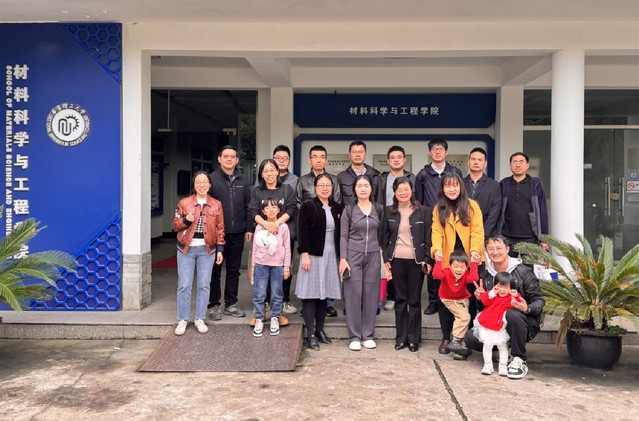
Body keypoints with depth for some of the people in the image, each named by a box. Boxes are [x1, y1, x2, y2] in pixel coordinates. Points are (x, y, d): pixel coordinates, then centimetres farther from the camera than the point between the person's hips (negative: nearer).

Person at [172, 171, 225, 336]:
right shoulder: (184, 203, 1)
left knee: (204, 285, 4)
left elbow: (220, 229, 7)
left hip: (207, 249, 1)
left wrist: (220, 249, 2)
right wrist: (186, 220, -15)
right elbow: (175, 225, 6)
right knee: (184, 285, 0)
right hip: (186, 248, -1)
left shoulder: (216, 204, 4)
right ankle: (182, 320, 11)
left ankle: (200, 319, 16)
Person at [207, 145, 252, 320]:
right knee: (215, 270, 5)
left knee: (234, 270, 11)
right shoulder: (212, 179, -2)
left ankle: (231, 304, 21)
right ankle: (214, 305, 14)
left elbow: (247, 206, 11)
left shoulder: (242, 180, 10)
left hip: (238, 233, 4)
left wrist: (249, 228, 5)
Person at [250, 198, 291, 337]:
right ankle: (259, 320, 11)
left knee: (276, 295, 5)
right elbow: (255, 248, 8)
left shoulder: (283, 227, 1)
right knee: (259, 294, 1)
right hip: (261, 264, 1)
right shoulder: (259, 227, 3)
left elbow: (287, 248, 3)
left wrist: (287, 267, 1)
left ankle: (275, 319, 19)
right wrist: (253, 267, 7)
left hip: (278, 265, 0)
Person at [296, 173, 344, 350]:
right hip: (313, 255, -5)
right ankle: (310, 334, 2)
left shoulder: (336, 208, 10)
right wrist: (304, 255, -15)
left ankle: (320, 329, 20)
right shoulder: (308, 206, -4)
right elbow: (302, 233, -9)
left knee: (324, 293, 9)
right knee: (311, 293, -3)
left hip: (330, 256, 5)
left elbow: (340, 232, 15)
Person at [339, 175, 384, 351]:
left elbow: (381, 234, 10)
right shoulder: (349, 210, 2)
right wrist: (343, 259, -9)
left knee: (371, 294, 4)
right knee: (353, 294, -1)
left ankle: (368, 335, 15)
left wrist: (385, 256, 4)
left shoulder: (378, 209, 8)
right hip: (353, 255, -2)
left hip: (373, 256, 2)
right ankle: (354, 336, 7)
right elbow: (343, 236, 0)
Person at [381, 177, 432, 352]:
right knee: (400, 299, 7)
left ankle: (413, 339, 13)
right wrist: (386, 259, 2)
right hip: (396, 260, 2)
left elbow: (428, 237, 0)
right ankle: (400, 337, 17)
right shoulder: (389, 212, 6)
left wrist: (427, 259, -6)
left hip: (416, 260, -2)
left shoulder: (423, 211, 1)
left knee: (414, 300, 4)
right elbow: (385, 237, 8)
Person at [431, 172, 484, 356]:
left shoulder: (472, 206, 2)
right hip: (447, 261, 2)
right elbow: (437, 232, -4)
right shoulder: (438, 209, 8)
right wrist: (437, 249, -24)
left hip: (469, 261, -1)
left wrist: (475, 250, -24)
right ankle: (446, 338, 15)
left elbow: (477, 231, -7)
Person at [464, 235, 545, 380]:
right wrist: (480, 299, -6)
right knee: (470, 338, -19)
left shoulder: (523, 272, -7)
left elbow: (539, 300, -8)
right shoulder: (485, 275, 8)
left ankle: (520, 361, -19)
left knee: (512, 314, -39)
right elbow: (483, 308, 17)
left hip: (524, 324, -4)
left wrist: (527, 309, -29)